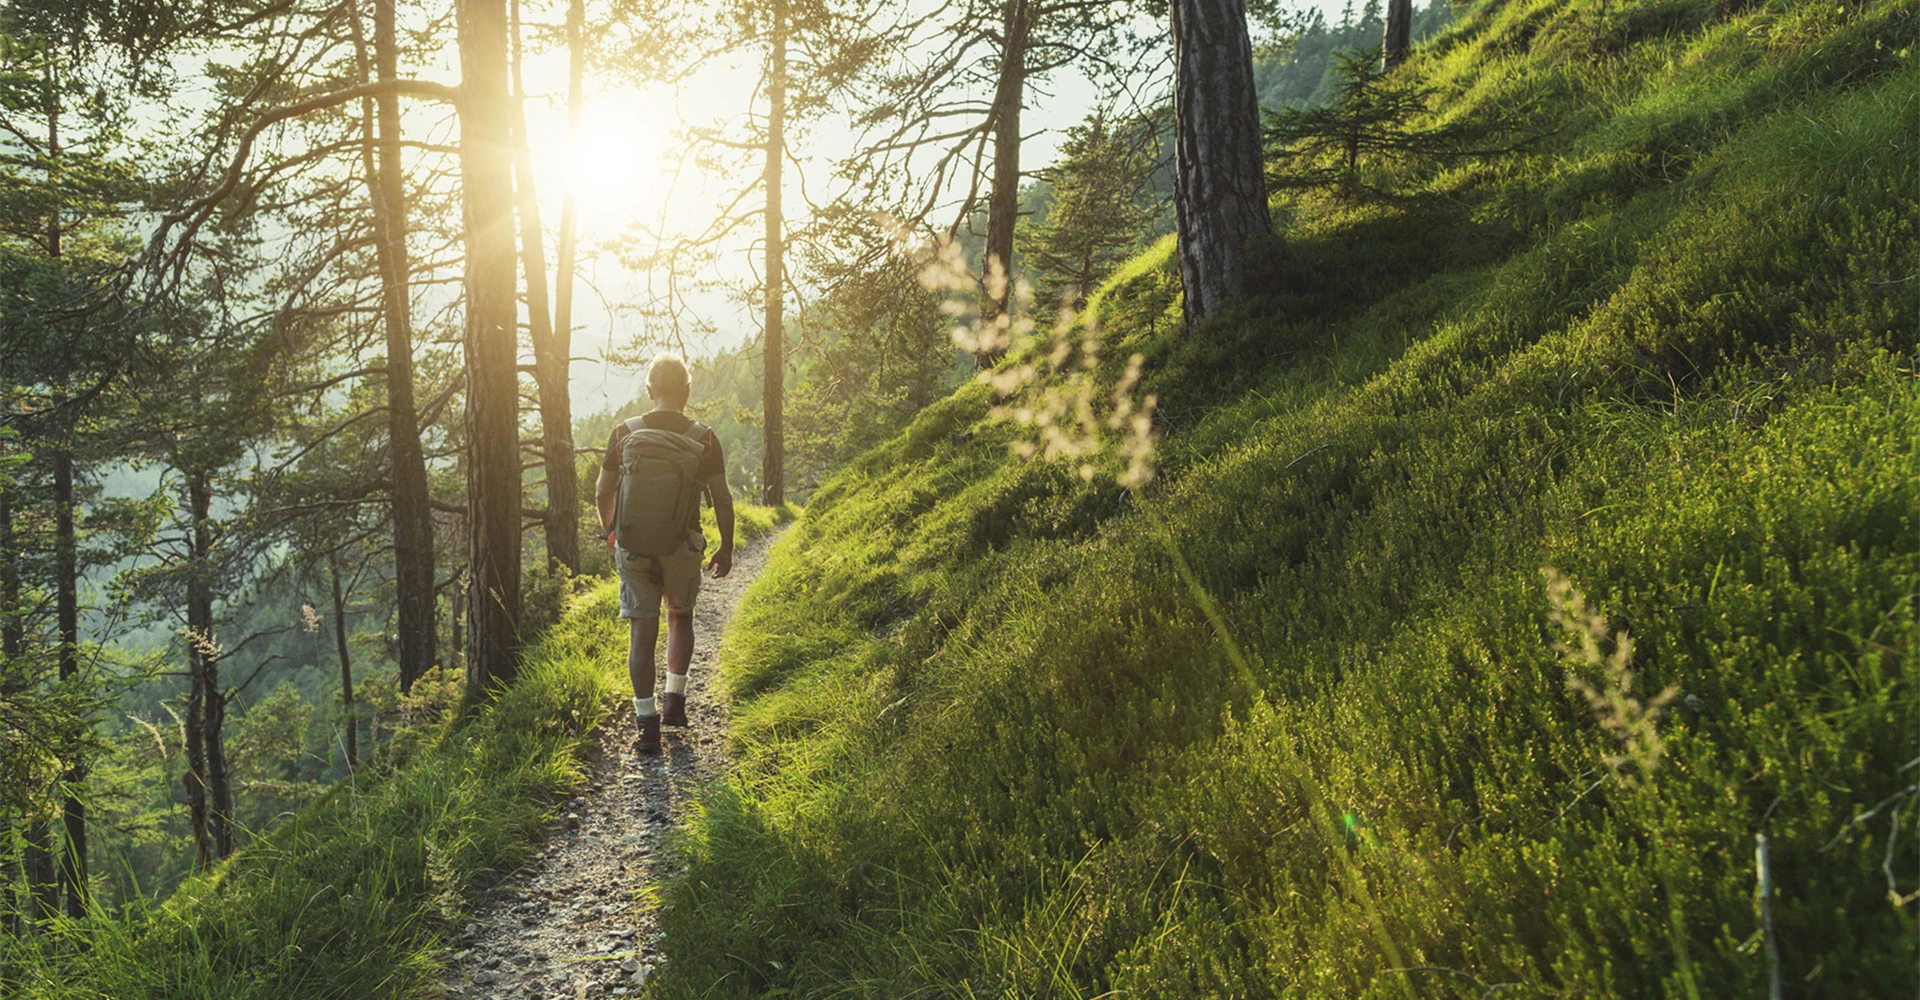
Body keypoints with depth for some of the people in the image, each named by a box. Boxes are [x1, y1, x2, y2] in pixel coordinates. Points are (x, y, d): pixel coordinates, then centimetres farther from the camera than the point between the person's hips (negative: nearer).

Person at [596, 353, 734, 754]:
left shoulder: (625, 433, -2)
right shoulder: (703, 439, -6)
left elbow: (603, 492, 6)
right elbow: (721, 499, -2)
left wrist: (610, 533, 23)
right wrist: (726, 548, 10)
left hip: (633, 545, 0)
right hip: (682, 546, 0)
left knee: (642, 632, 5)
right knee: (680, 618, 23)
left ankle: (647, 724, 5)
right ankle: (674, 700, 19)